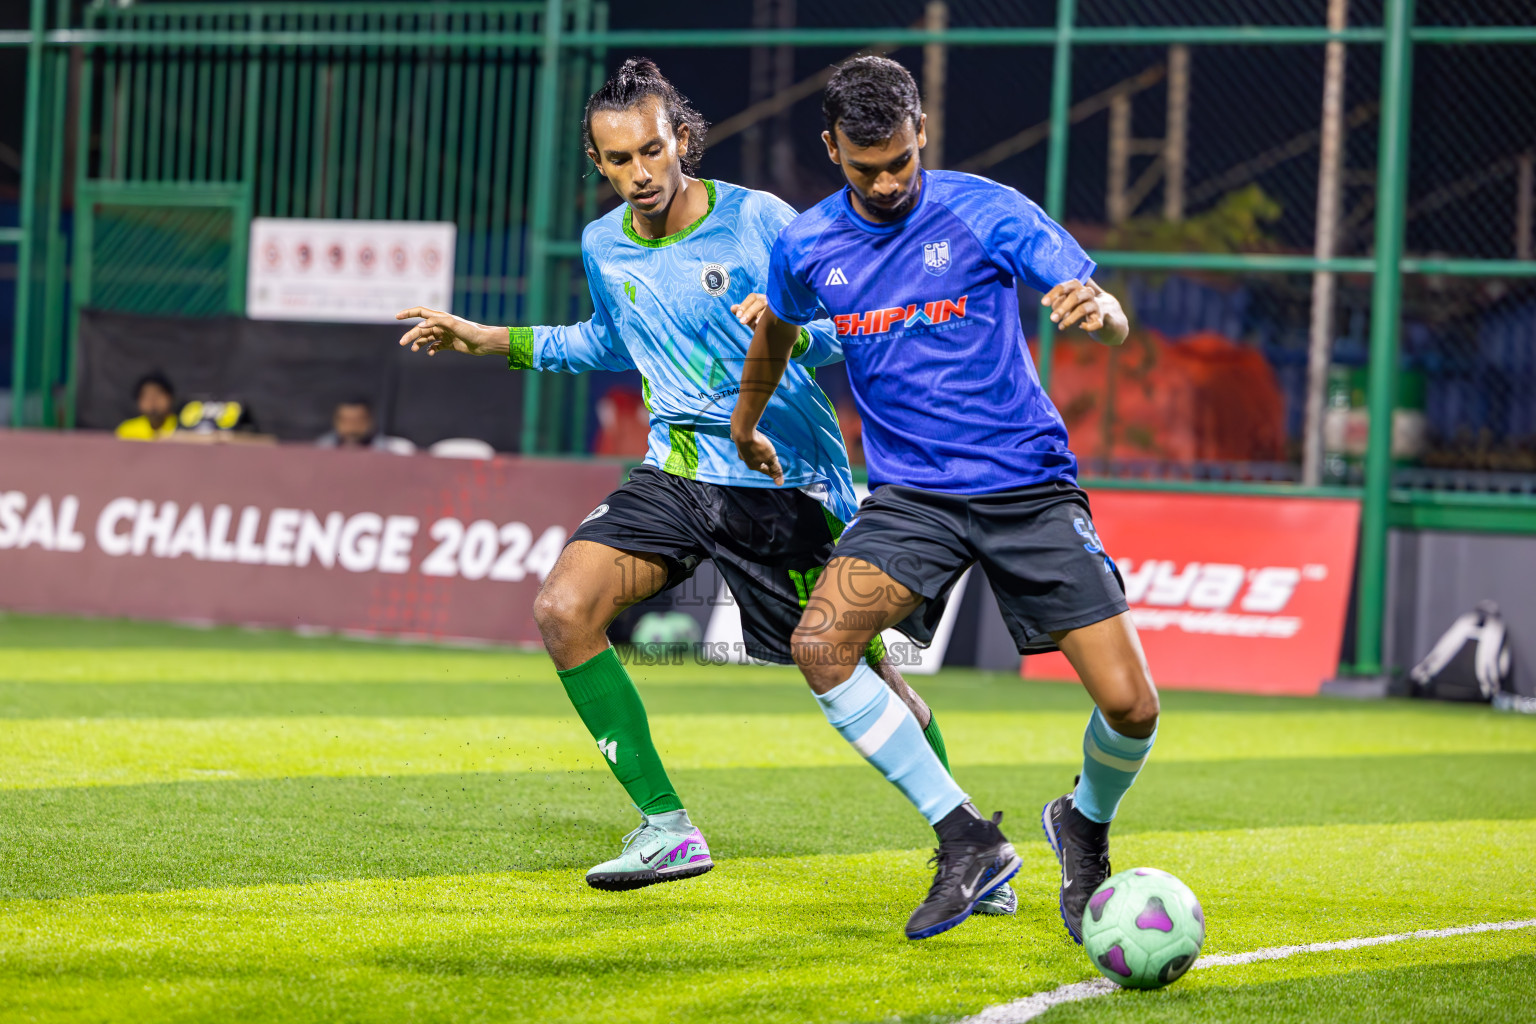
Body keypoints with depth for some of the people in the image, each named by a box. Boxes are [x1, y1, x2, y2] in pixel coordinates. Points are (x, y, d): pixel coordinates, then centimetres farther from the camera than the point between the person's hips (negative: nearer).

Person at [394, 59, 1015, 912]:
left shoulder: (757, 220, -12)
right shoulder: (603, 247, 5)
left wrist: (791, 331, -31)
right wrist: (491, 341, 21)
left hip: (785, 481, -5)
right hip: (676, 477, 5)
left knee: (860, 676, -1)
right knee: (564, 610, -17)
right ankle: (666, 828, -7)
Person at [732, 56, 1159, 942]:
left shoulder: (986, 212, -9)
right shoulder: (808, 247, 1)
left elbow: (1113, 324, -14)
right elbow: (777, 328, 25)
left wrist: (1097, 312, -37)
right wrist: (746, 423, 38)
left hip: (1029, 486, -2)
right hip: (912, 493, 3)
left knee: (1131, 706, -12)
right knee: (820, 644, -25)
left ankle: (1086, 828, 24)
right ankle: (966, 838, -12)